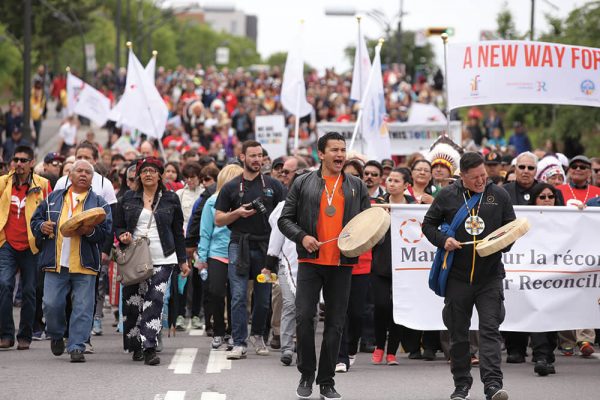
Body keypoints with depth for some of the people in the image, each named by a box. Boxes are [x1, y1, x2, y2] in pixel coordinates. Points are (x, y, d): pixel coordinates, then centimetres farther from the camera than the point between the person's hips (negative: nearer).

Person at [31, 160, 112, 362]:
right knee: (52, 304, -1)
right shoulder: (53, 199, 14)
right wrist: (42, 227, -4)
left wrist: (91, 231, -20)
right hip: (55, 263, 1)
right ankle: (56, 336, 24)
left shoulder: (99, 203, 7)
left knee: (82, 307, -4)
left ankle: (76, 346, 2)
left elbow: (106, 232, -2)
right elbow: (35, 220, 17)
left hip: (84, 266, -1)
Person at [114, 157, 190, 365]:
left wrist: (182, 260, 11)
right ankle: (136, 347, 15)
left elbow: (178, 231, 12)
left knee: (154, 301, -13)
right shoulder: (128, 199, 10)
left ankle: (149, 348, -18)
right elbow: (117, 225, 16)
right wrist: (122, 236, -8)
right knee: (132, 303, 1)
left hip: (162, 259, -2)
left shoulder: (170, 199, 8)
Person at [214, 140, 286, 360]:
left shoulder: (273, 186, 8)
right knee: (239, 297, -7)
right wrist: (238, 213, -11)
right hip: (239, 247, -1)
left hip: (265, 247, 1)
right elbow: (218, 220, 7)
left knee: (263, 298, 7)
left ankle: (257, 335, 29)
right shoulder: (231, 187, 6)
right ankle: (239, 344, -7)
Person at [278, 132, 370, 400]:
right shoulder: (303, 184, 5)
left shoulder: (356, 186, 10)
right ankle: (306, 375, 8)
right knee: (304, 317, -8)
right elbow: (285, 219, 5)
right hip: (310, 261, -2)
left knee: (335, 323, 4)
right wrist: (301, 236, -11)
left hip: (342, 264, 2)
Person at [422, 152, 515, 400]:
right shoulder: (448, 196, 3)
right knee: (458, 332, 8)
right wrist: (442, 240, -8)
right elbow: (428, 224, 11)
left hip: (490, 275, -1)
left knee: (490, 329, -11)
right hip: (457, 275, 1)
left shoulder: (499, 196, 5)